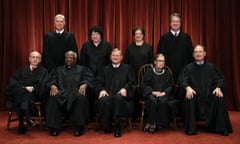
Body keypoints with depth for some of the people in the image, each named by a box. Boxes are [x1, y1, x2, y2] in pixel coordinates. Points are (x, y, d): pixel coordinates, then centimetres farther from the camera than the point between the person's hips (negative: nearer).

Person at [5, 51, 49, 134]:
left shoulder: (43, 71, 19)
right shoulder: (22, 70, 24)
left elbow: (42, 86, 4)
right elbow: (12, 81, 9)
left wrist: (33, 88, -15)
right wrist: (24, 87, -9)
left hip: (34, 94, -2)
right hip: (18, 93, 2)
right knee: (21, 91, -35)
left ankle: (21, 124, -41)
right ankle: (27, 117, -44)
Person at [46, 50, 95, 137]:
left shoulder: (82, 69, 23)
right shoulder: (59, 70, 30)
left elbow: (90, 78, 8)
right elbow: (52, 80, 17)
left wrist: (84, 85, -14)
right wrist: (53, 85, -8)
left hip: (76, 92, -2)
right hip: (61, 92, 2)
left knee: (80, 98, -37)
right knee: (53, 98, -32)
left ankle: (79, 127, -27)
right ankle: (54, 127, -24)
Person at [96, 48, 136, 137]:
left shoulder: (127, 68, 21)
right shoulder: (105, 69, 26)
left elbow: (132, 82, 11)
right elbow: (99, 82, 16)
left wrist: (125, 88, -10)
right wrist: (102, 90, -6)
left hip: (121, 94, -1)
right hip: (108, 93, 2)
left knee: (118, 98, -39)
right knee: (104, 100, -35)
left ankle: (117, 126, -27)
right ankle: (107, 126, -15)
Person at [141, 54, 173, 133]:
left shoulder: (167, 73, 11)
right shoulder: (149, 72, 5)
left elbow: (170, 86, 10)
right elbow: (144, 85, 2)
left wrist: (164, 93, -9)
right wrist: (153, 92, -12)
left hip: (163, 94, 1)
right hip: (151, 93, -1)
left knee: (162, 101, -32)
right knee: (153, 101, -34)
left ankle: (160, 123, -16)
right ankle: (152, 123, -20)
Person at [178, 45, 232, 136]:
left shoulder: (211, 67, 15)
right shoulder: (188, 68, 10)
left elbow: (220, 79, 9)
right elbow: (182, 80, -4)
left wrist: (218, 87, -13)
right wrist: (188, 88, -24)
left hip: (209, 95, 1)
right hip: (194, 94, -1)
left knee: (219, 98, -28)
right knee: (189, 99, -33)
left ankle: (221, 128, -15)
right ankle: (190, 128, -21)